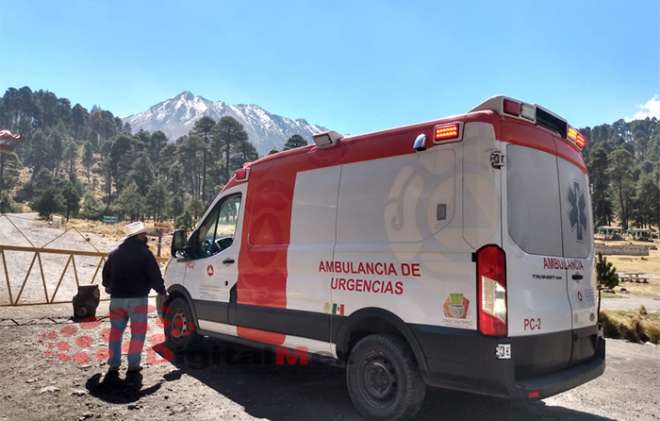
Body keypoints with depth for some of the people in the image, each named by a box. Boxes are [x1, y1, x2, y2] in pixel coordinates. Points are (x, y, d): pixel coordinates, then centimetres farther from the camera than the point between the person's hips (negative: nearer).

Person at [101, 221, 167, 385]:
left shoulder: (114, 254, 12)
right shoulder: (144, 253, -7)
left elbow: (106, 274, 22)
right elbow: (155, 275, -9)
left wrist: (110, 288, 41)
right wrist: (162, 290, 7)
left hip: (117, 298, 5)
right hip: (138, 298, -5)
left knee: (115, 332, 15)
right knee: (138, 333, 3)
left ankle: (113, 368, 14)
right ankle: (133, 369, 1)